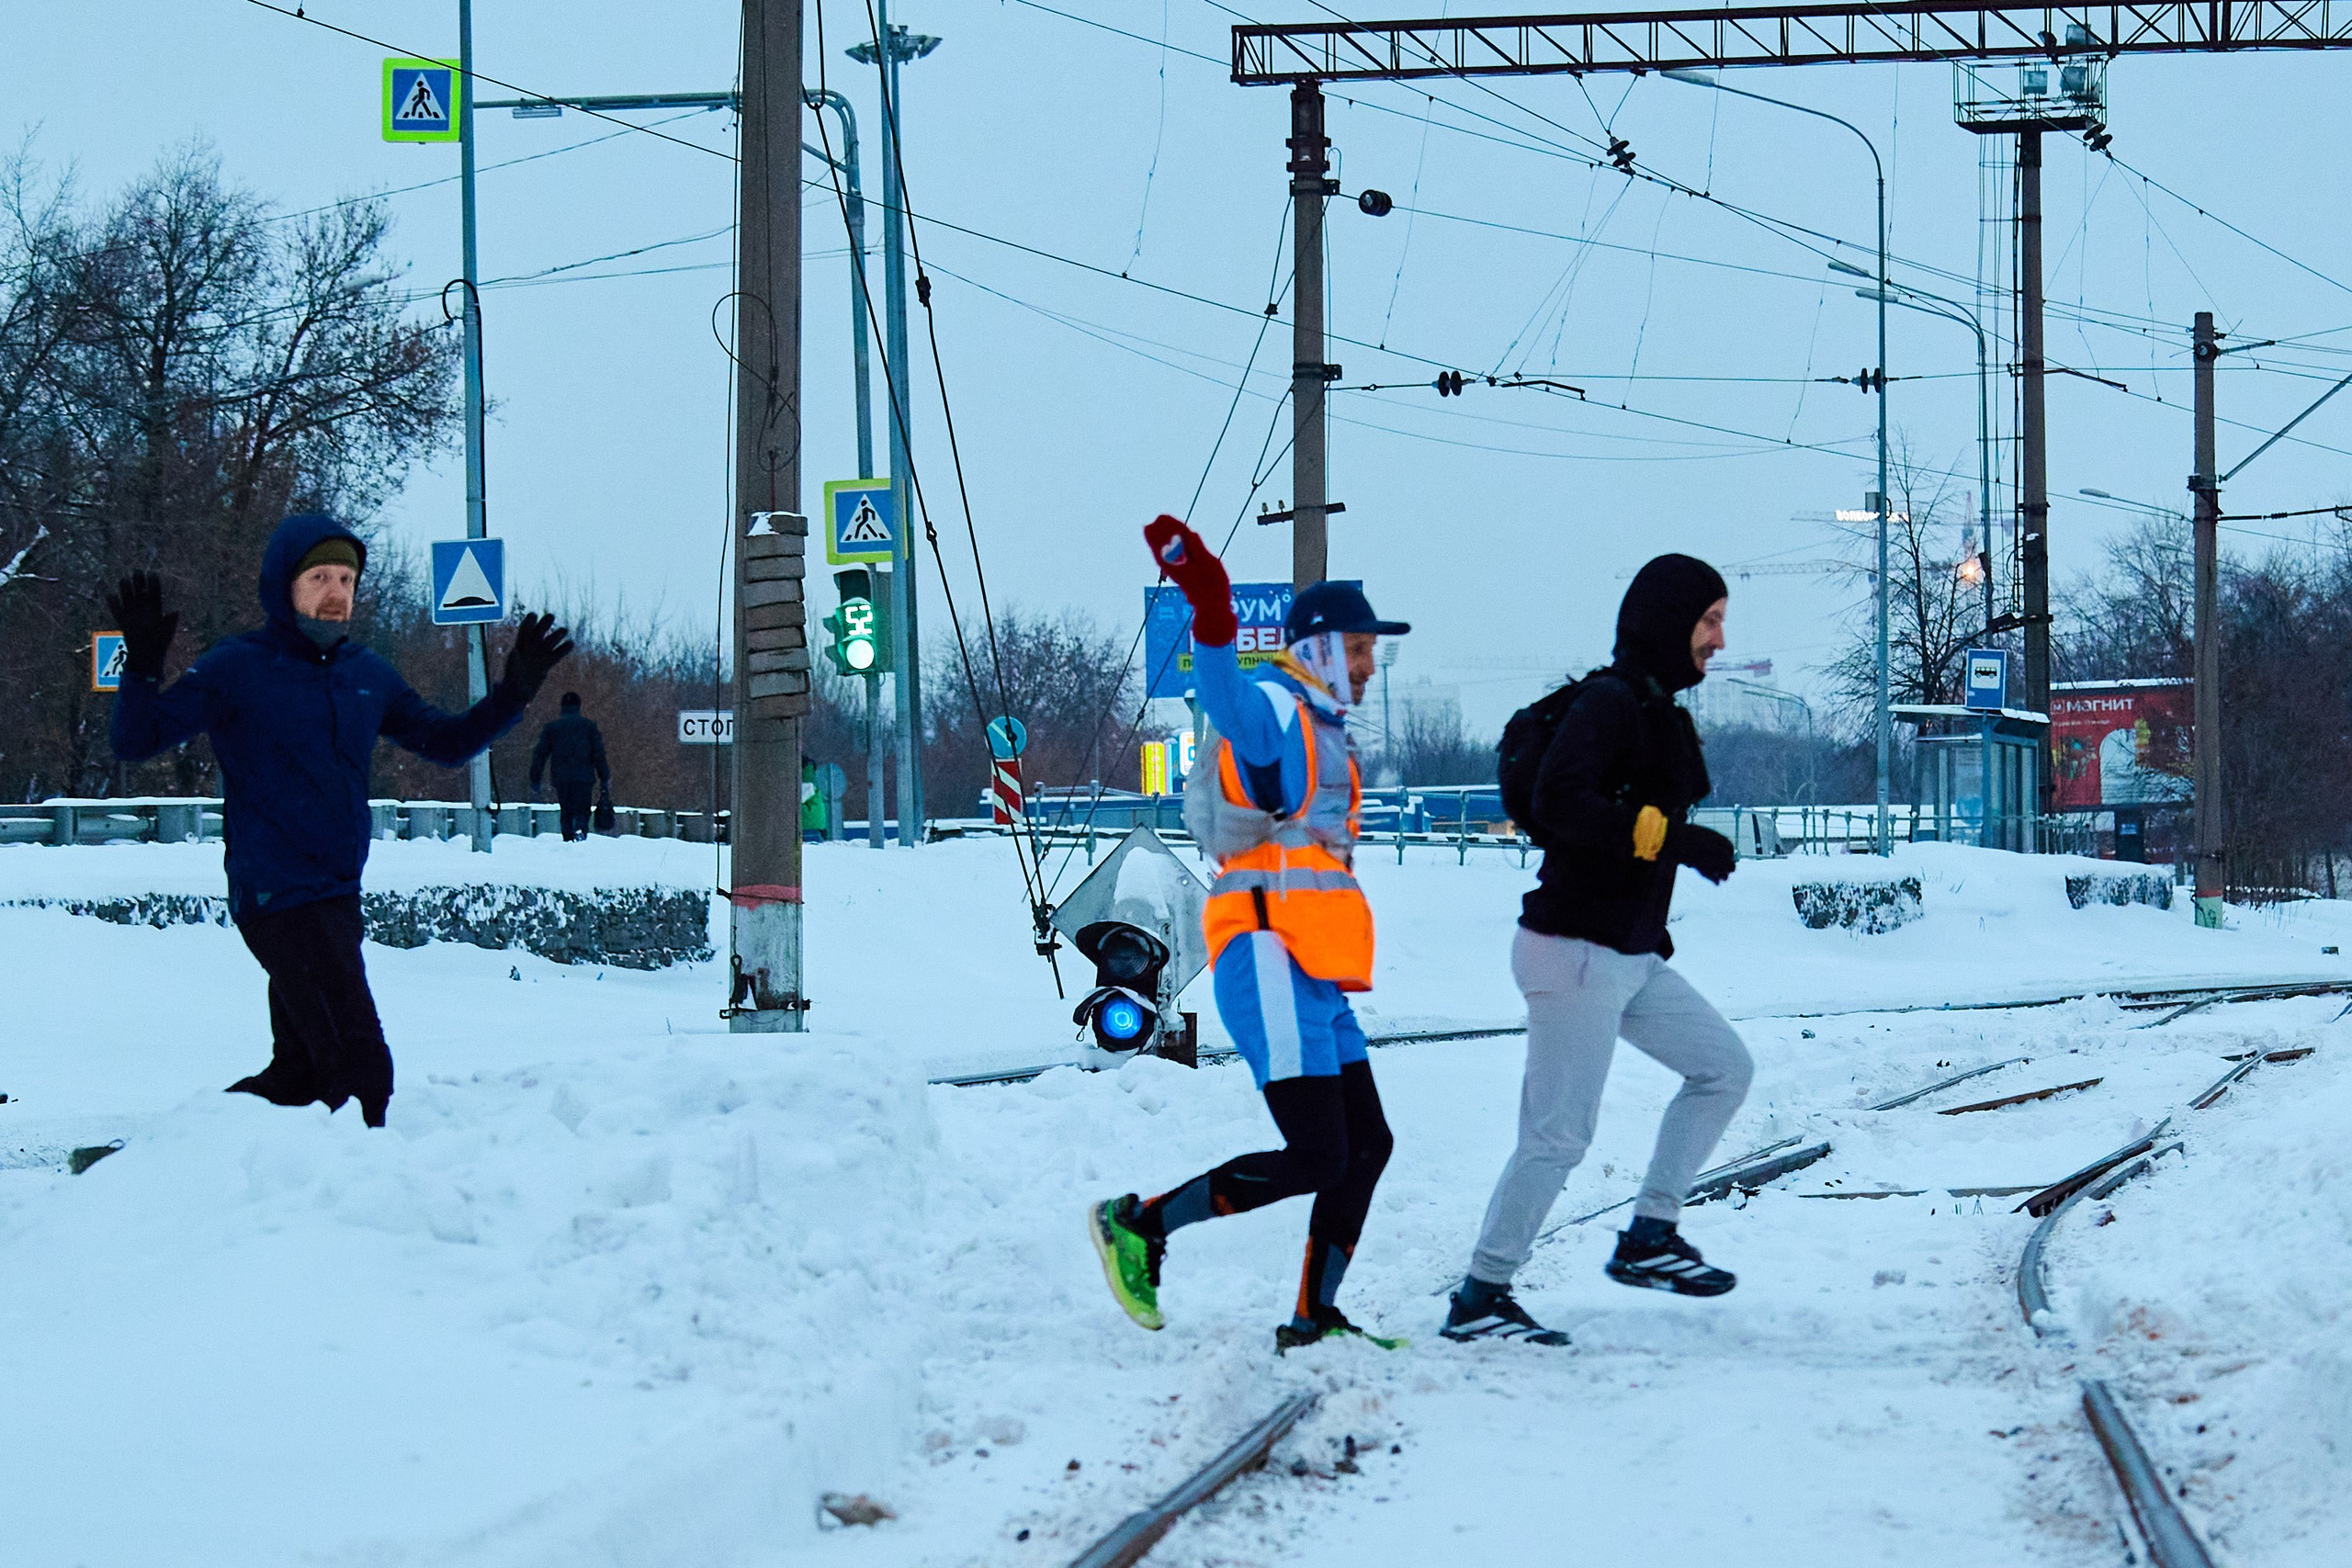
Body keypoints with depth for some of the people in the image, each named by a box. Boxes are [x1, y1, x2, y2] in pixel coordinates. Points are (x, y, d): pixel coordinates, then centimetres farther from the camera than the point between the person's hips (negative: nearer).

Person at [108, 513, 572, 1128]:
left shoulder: (368, 675, 11)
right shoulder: (238, 669, -7)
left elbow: (447, 741, 22)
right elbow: (135, 742, -10)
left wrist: (514, 692, 8)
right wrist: (142, 668, -28)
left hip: (338, 900, 8)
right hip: (277, 898, -8)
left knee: (300, 1073, 15)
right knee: (360, 1071, -13)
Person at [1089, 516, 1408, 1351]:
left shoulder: (1319, 733, 23)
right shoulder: (1272, 711, -9)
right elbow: (1225, 696, -34)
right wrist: (1212, 614, -49)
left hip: (1316, 982, 10)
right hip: (1272, 969, -10)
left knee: (1368, 1145, 10)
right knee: (1315, 1161, -14)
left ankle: (1314, 1317, 17)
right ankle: (1140, 1224, -4)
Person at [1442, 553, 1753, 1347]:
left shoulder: (1658, 712, 15)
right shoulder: (1608, 703, -15)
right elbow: (1560, 801, -29)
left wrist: (1649, 926, 21)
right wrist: (1674, 838, -30)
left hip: (1630, 956, 10)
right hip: (1575, 953, -10)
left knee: (1723, 1067, 12)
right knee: (1559, 1134, -7)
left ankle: (1650, 1237, 12)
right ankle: (1479, 1298, 1)